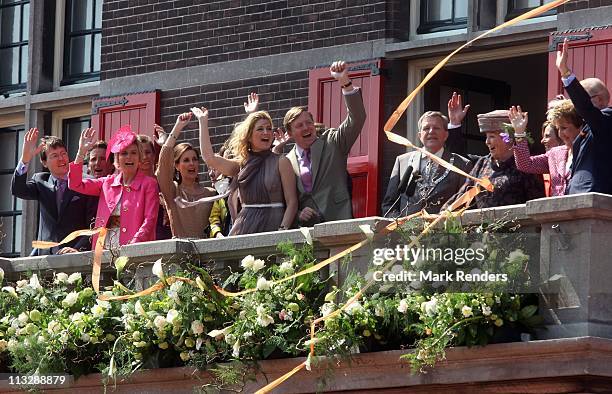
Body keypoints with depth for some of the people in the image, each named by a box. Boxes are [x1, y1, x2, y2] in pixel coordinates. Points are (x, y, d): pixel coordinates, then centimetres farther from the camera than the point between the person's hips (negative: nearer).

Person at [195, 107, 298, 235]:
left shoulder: (280, 162, 3)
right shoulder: (241, 164, 15)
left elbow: (292, 202, -1)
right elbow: (210, 158, 3)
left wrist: (283, 229, -16)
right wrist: (203, 121, 11)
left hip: (273, 224, -3)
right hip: (244, 228, 3)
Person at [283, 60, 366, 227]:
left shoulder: (332, 143, 10)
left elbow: (356, 119, -4)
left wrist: (345, 82, -15)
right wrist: (298, 214, -3)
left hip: (337, 221, -2)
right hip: (304, 228, 2)